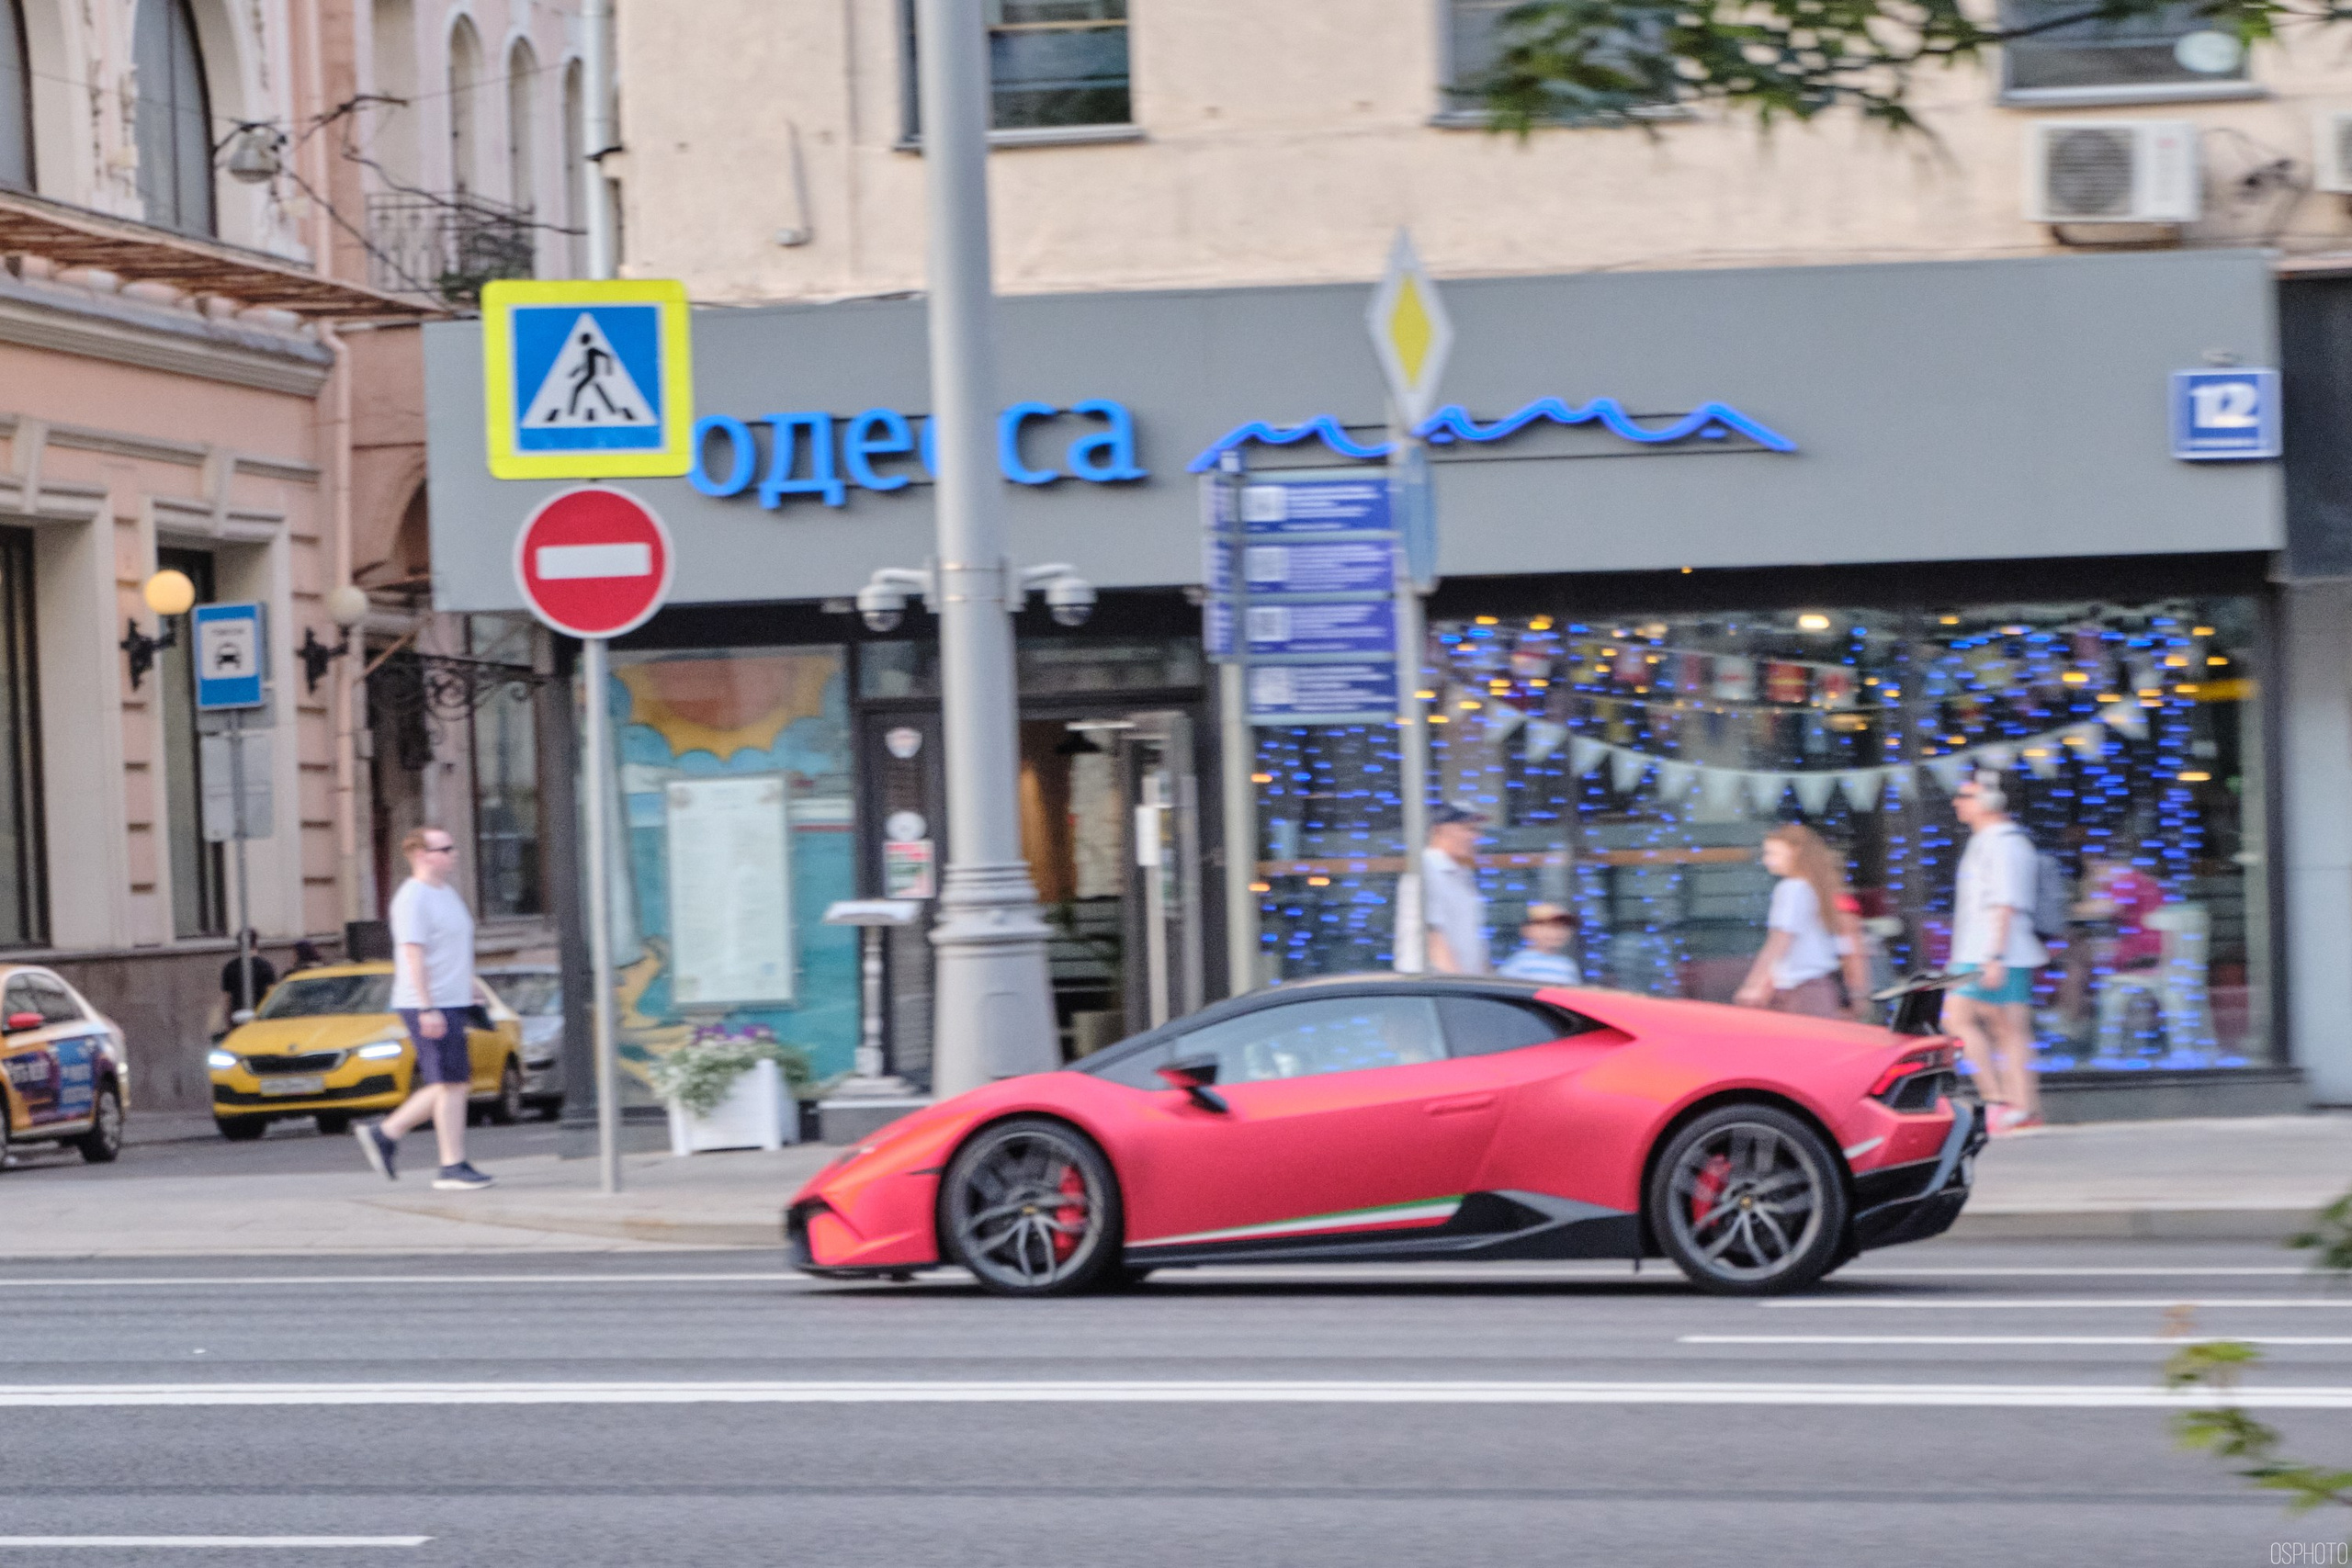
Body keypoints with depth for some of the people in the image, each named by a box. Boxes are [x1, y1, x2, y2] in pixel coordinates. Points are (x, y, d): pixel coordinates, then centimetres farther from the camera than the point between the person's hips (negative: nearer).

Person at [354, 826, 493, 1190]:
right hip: (429, 1007, -10)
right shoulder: (412, 898, -12)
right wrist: (427, 1009, -23)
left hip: (452, 1004, 10)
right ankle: (453, 1167, -4)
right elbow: (413, 955, -19)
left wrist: (470, 999, 23)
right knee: (450, 1084, -9)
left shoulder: (446, 893, 18)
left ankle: (384, 1133, 17)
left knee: (452, 1084, 10)